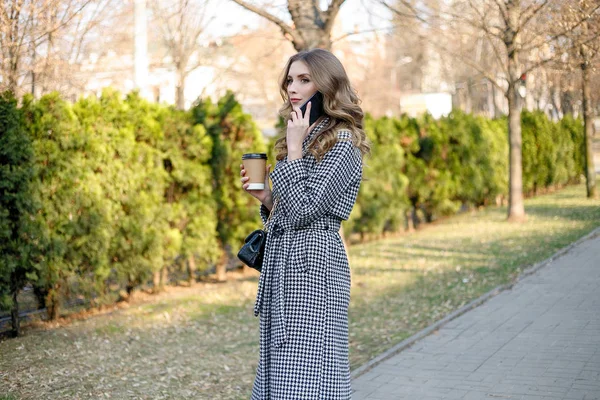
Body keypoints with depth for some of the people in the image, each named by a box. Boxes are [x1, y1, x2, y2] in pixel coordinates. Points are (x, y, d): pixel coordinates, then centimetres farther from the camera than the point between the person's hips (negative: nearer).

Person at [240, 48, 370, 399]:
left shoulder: (342, 143, -10)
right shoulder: (304, 138, 17)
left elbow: (305, 210, -19)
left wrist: (294, 149, -15)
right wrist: (265, 195, 3)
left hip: (313, 264, -9)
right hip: (283, 264, 9)